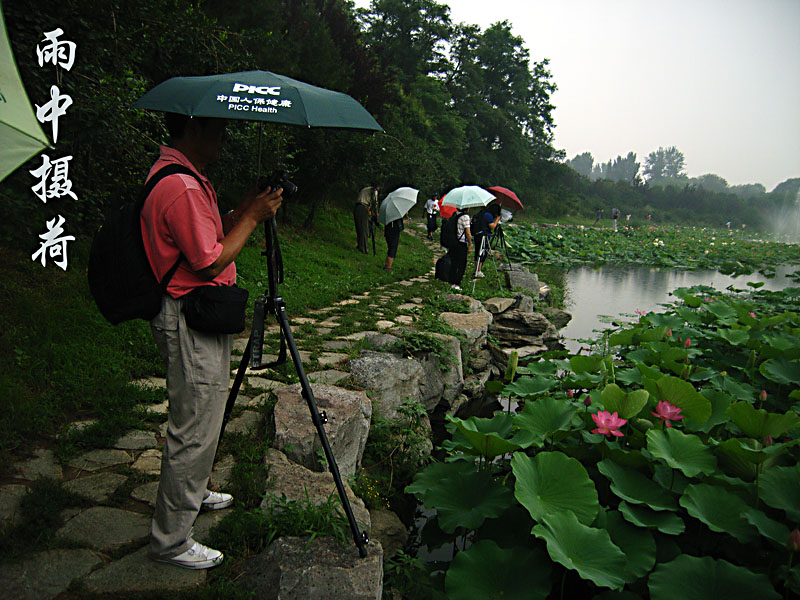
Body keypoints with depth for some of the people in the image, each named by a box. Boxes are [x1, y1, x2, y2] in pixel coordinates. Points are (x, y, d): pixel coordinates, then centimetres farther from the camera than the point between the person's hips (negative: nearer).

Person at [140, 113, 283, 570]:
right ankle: (171, 540, 13)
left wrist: (244, 211, 6)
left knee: (204, 418, 24)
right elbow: (211, 262, -21)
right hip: (190, 320, -11)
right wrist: (252, 217, -12)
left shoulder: (187, 178, 13)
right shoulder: (180, 188, -22)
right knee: (194, 429, -1)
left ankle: (194, 492, 43)